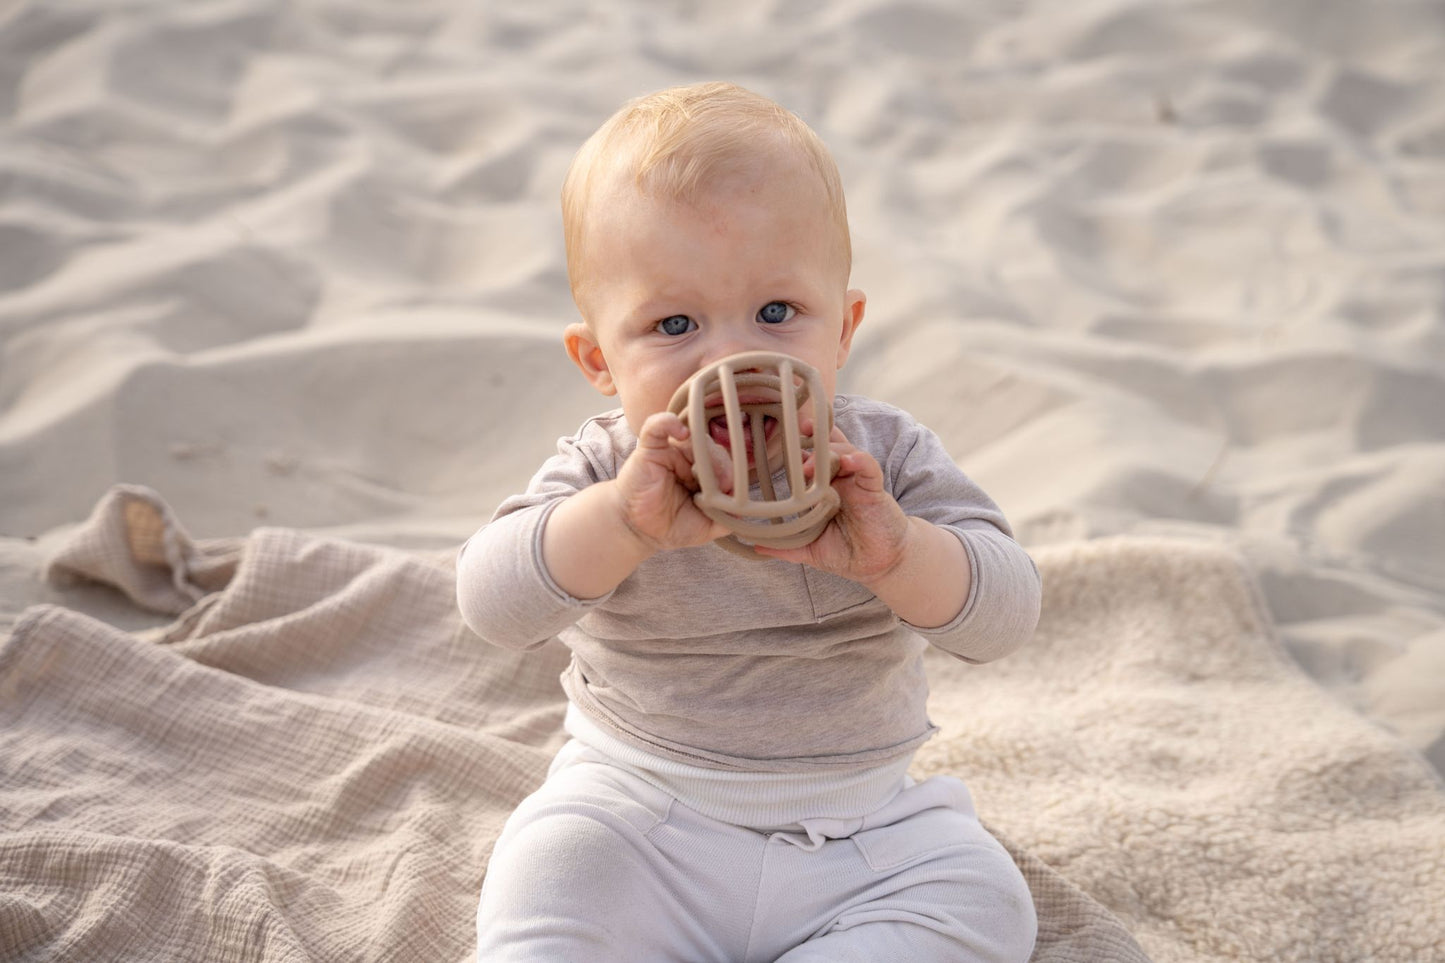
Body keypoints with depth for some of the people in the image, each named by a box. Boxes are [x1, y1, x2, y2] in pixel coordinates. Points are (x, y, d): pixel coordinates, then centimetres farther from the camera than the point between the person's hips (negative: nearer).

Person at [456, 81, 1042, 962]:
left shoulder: (886, 458, -7)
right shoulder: (604, 476, -9)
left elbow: (1006, 615, -15)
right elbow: (491, 602, -24)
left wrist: (894, 551, -36)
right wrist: (622, 520, -42)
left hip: (862, 824, 2)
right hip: (640, 813, -1)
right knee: (547, 873, -26)